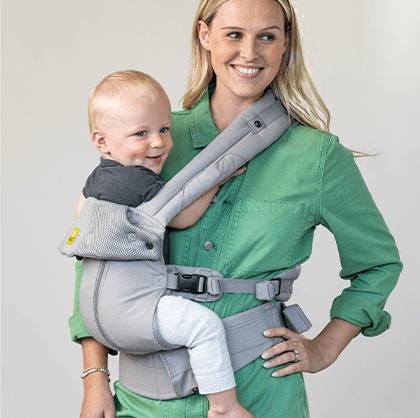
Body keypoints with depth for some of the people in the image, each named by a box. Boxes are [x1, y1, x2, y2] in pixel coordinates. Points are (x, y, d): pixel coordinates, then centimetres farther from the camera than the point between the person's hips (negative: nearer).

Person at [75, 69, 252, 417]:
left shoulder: (102, 174, 12)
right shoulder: (136, 181, -22)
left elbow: (83, 201, 30)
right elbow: (182, 217, -17)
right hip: (124, 303, -11)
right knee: (204, 323, -26)